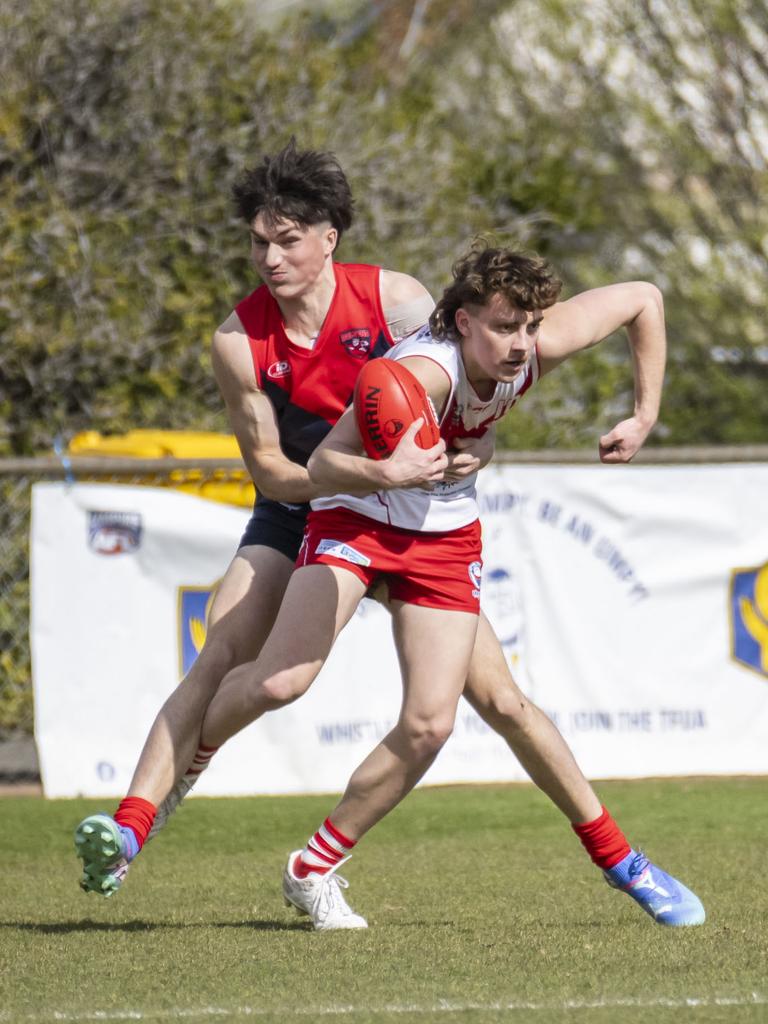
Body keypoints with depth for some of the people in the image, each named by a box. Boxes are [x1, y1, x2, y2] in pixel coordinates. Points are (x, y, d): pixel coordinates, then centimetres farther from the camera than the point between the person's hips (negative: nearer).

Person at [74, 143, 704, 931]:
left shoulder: (393, 301, -17)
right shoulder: (239, 341, -16)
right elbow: (269, 469, -12)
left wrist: (474, 449, -28)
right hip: (296, 516, 0)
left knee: (499, 698, -4)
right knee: (220, 664, -24)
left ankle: (617, 858, 8)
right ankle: (129, 829, -32)